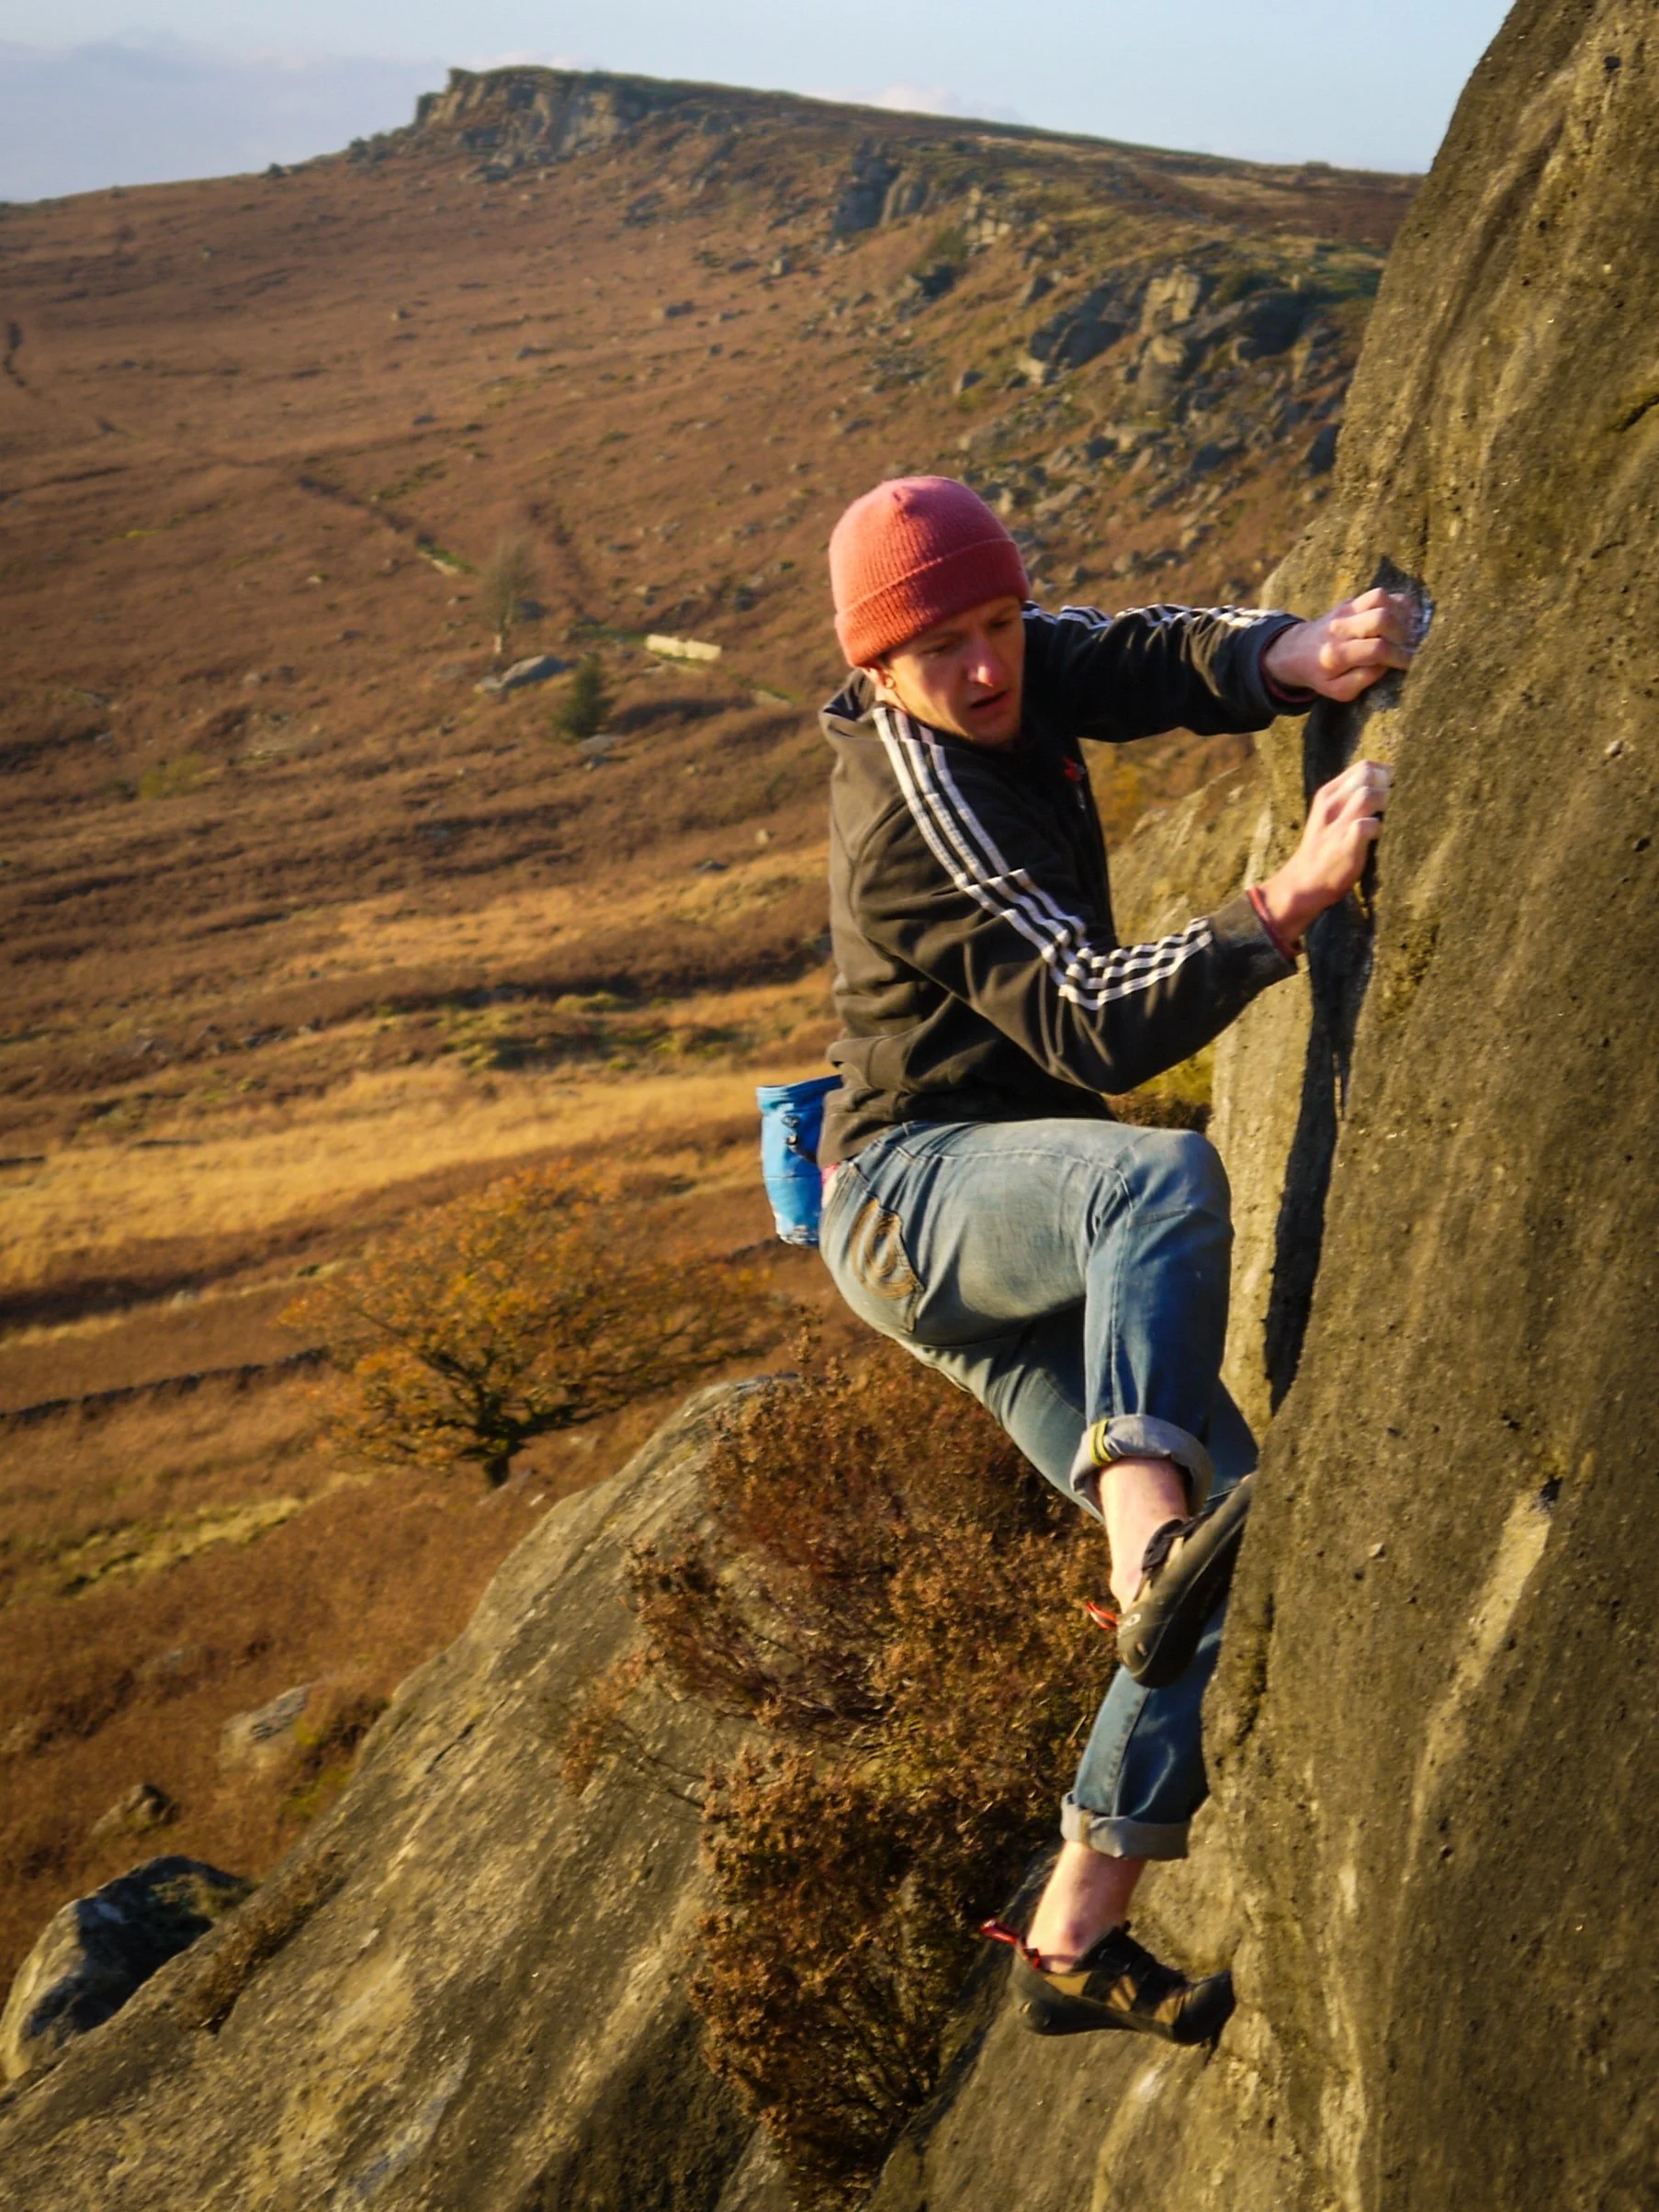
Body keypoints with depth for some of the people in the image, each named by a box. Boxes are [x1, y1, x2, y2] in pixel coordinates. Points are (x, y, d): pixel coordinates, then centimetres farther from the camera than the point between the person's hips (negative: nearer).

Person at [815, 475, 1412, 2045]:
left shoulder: (1020, 673, 5)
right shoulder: (925, 825, -21)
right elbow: (1100, 1027, -30)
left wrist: (1301, 653, -30)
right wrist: (1292, 898, -42)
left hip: (1014, 1235, 8)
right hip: (915, 1196, -8)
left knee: (1233, 1543, -2)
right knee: (1163, 1176, -40)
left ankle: (1077, 1942, 4)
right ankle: (1154, 1560, -51)